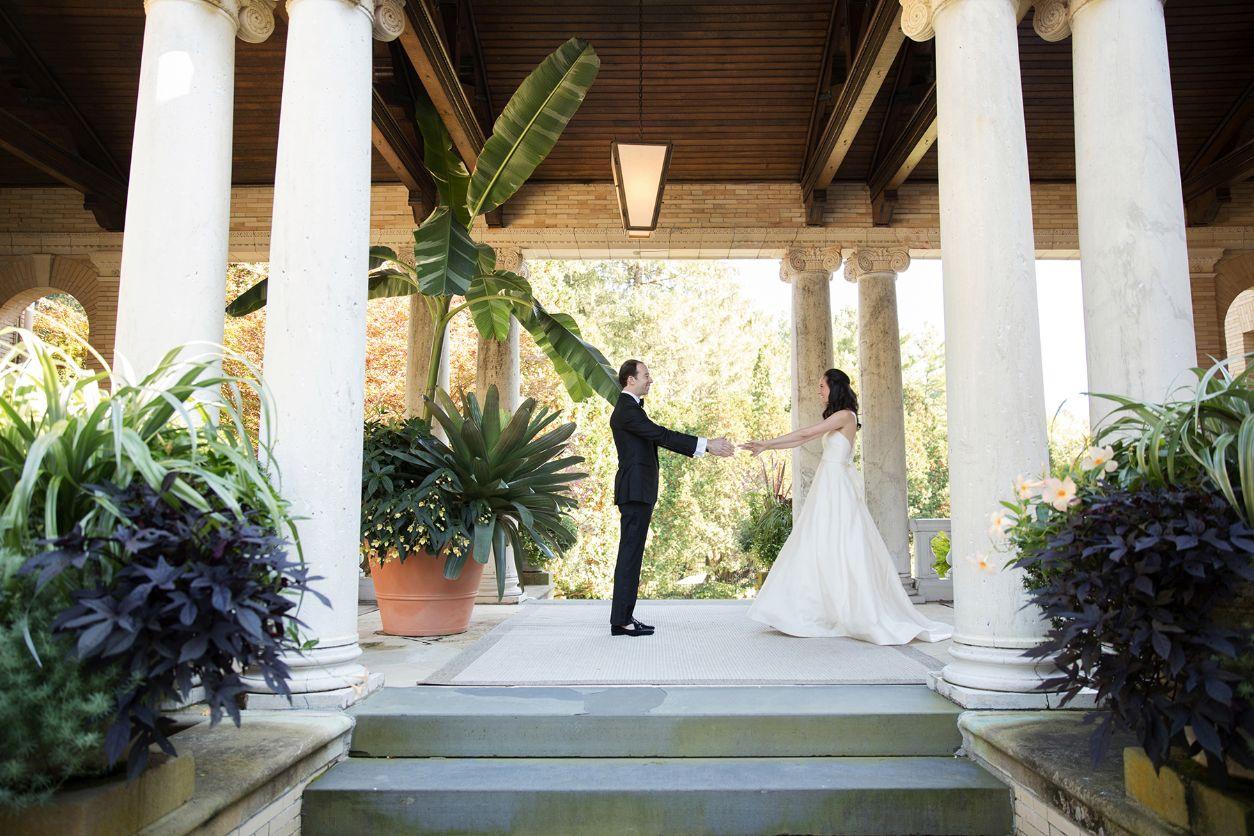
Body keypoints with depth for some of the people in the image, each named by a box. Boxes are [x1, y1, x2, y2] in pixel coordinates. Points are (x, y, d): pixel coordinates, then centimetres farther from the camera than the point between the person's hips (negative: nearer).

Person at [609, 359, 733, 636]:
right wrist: (707, 445, -17)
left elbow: (660, 438, 18)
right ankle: (621, 620, -5)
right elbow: (663, 435, -18)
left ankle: (623, 617, 14)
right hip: (635, 491, -10)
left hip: (638, 491, 10)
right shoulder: (626, 410, -13)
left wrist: (707, 446, 12)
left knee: (631, 553, 10)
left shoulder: (630, 408, 20)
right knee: (630, 553, -8)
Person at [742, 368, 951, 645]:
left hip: (837, 487, -9)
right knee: (817, 546, 7)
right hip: (827, 486, 9)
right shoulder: (834, 418, 18)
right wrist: (766, 448, 11)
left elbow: (804, 434, -14)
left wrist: (767, 443, -11)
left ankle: (865, 615, -1)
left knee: (839, 547, -7)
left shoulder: (845, 415, -10)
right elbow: (802, 440, 17)